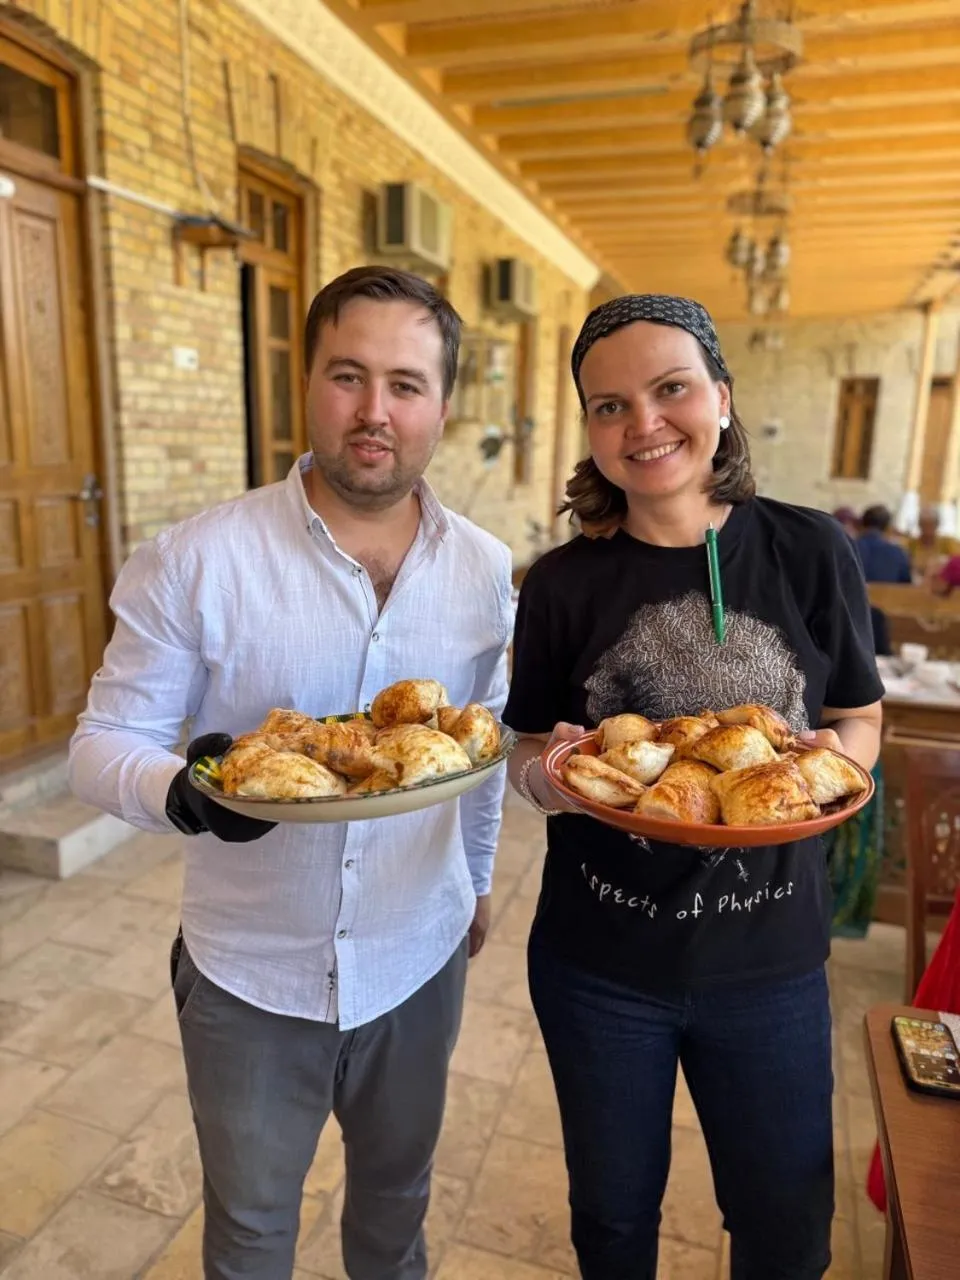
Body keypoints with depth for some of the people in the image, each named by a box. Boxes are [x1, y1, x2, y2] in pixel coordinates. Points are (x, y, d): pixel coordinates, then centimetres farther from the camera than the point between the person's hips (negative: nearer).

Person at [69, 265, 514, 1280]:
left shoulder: (485, 569, -5)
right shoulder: (194, 560, -18)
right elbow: (103, 744, -12)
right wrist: (181, 792, -34)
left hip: (420, 957, 3)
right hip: (251, 975, -2)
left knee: (397, 1197, 29)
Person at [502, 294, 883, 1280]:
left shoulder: (809, 552, -9)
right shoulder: (563, 584, -10)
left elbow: (860, 720, 2)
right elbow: (528, 754, -2)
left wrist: (828, 763, -20)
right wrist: (553, 776, -24)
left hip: (770, 956, 1)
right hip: (598, 963, 0)